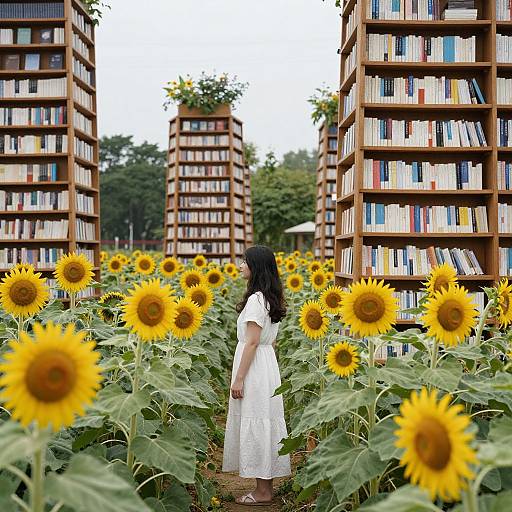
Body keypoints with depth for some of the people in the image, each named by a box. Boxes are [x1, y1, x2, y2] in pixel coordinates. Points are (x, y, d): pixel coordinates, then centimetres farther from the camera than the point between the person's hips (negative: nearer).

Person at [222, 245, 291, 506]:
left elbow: (252, 342, -20)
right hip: (267, 365, 10)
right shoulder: (271, 298, 12)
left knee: (255, 423, -3)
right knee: (264, 423, 12)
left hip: (254, 367, -10)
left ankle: (263, 492, 4)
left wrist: (239, 378, -18)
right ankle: (265, 486, 20)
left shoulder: (256, 299, -18)